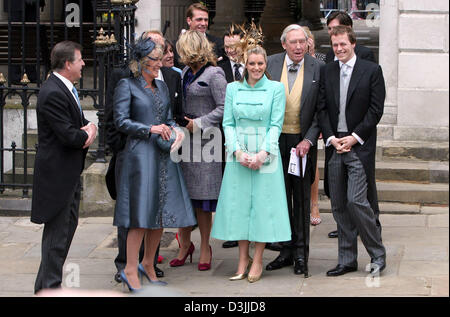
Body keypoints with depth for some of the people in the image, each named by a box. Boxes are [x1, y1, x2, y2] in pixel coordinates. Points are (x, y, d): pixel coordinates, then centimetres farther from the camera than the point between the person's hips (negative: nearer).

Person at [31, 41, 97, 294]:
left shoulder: (67, 88, 12)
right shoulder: (53, 93, -21)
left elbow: (80, 122, 18)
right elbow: (69, 135, -24)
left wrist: (90, 128, -5)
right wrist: (87, 135, -4)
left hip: (70, 172, 11)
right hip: (57, 174, -11)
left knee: (69, 226, 17)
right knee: (57, 232, -4)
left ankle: (46, 284, 26)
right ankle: (49, 288, 6)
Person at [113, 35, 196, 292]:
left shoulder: (162, 86, 17)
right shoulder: (127, 86, -3)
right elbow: (121, 121, -8)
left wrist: (174, 131, -2)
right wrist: (150, 129, -15)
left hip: (163, 155, 7)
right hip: (140, 153, -7)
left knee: (161, 213, 7)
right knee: (141, 213, -9)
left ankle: (148, 264, 20)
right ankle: (130, 270, -2)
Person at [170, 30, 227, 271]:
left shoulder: (214, 74, -8)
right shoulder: (185, 73, 15)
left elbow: (224, 108, -12)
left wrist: (199, 124, -14)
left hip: (204, 140, -7)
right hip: (184, 139, 7)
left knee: (202, 197, -1)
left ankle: (205, 247, 10)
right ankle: (185, 244, 18)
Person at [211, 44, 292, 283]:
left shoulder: (276, 88, 1)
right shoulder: (233, 88, 7)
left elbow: (276, 124, -3)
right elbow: (228, 123, 5)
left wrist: (262, 153, -14)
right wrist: (238, 151, -9)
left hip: (266, 154, -2)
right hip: (238, 154, 2)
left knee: (263, 204, -2)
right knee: (239, 203, 2)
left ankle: (257, 261, 6)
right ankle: (243, 261, 10)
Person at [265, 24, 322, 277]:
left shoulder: (317, 69, -5)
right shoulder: (271, 64, 0)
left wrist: (309, 140, -13)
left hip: (303, 140, -2)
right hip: (276, 139, 2)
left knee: (302, 197, 5)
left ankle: (301, 253, 13)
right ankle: (286, 250, 17)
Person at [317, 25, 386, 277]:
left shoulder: (372, 70, 0)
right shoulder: (327, 72, 11)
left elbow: (376, 109, -4)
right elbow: (322, 108, 9)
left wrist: (354, 137, -11)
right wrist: (331, 138, -5)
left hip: (360, 146, -4)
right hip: (334, 146, 5)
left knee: (356, 201, -13)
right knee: (339, 206, 6)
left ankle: (378, 254, 2)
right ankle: (347, 260, 14)